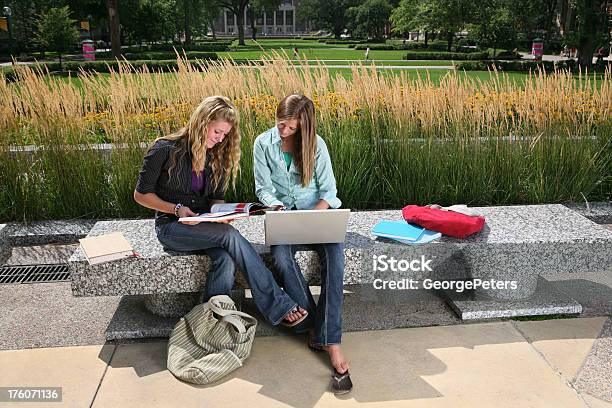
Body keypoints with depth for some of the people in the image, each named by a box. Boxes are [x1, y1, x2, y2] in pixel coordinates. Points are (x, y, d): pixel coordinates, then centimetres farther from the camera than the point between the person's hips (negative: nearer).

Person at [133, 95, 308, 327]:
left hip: (203, 224, 5)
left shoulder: (217, 156, 6)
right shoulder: (166, 150, -11)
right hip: (172, 227, -5)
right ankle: (279, 306, -26)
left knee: (226, 259, -31)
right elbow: (141, 194, -6)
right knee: (230, 235, -30)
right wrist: (177, 209, -21)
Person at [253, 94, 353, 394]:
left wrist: (313, 215, -18)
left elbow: (328, 190, 0)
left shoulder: (315, 144, -1)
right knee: (281, 256, -33)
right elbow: (264, 188, 1)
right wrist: (279, 209, -19)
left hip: (316, 211, 0)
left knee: (334, 254, -31)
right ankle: (313, 327, -18)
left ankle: (330, 339, -30)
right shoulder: (264, 143, 0)